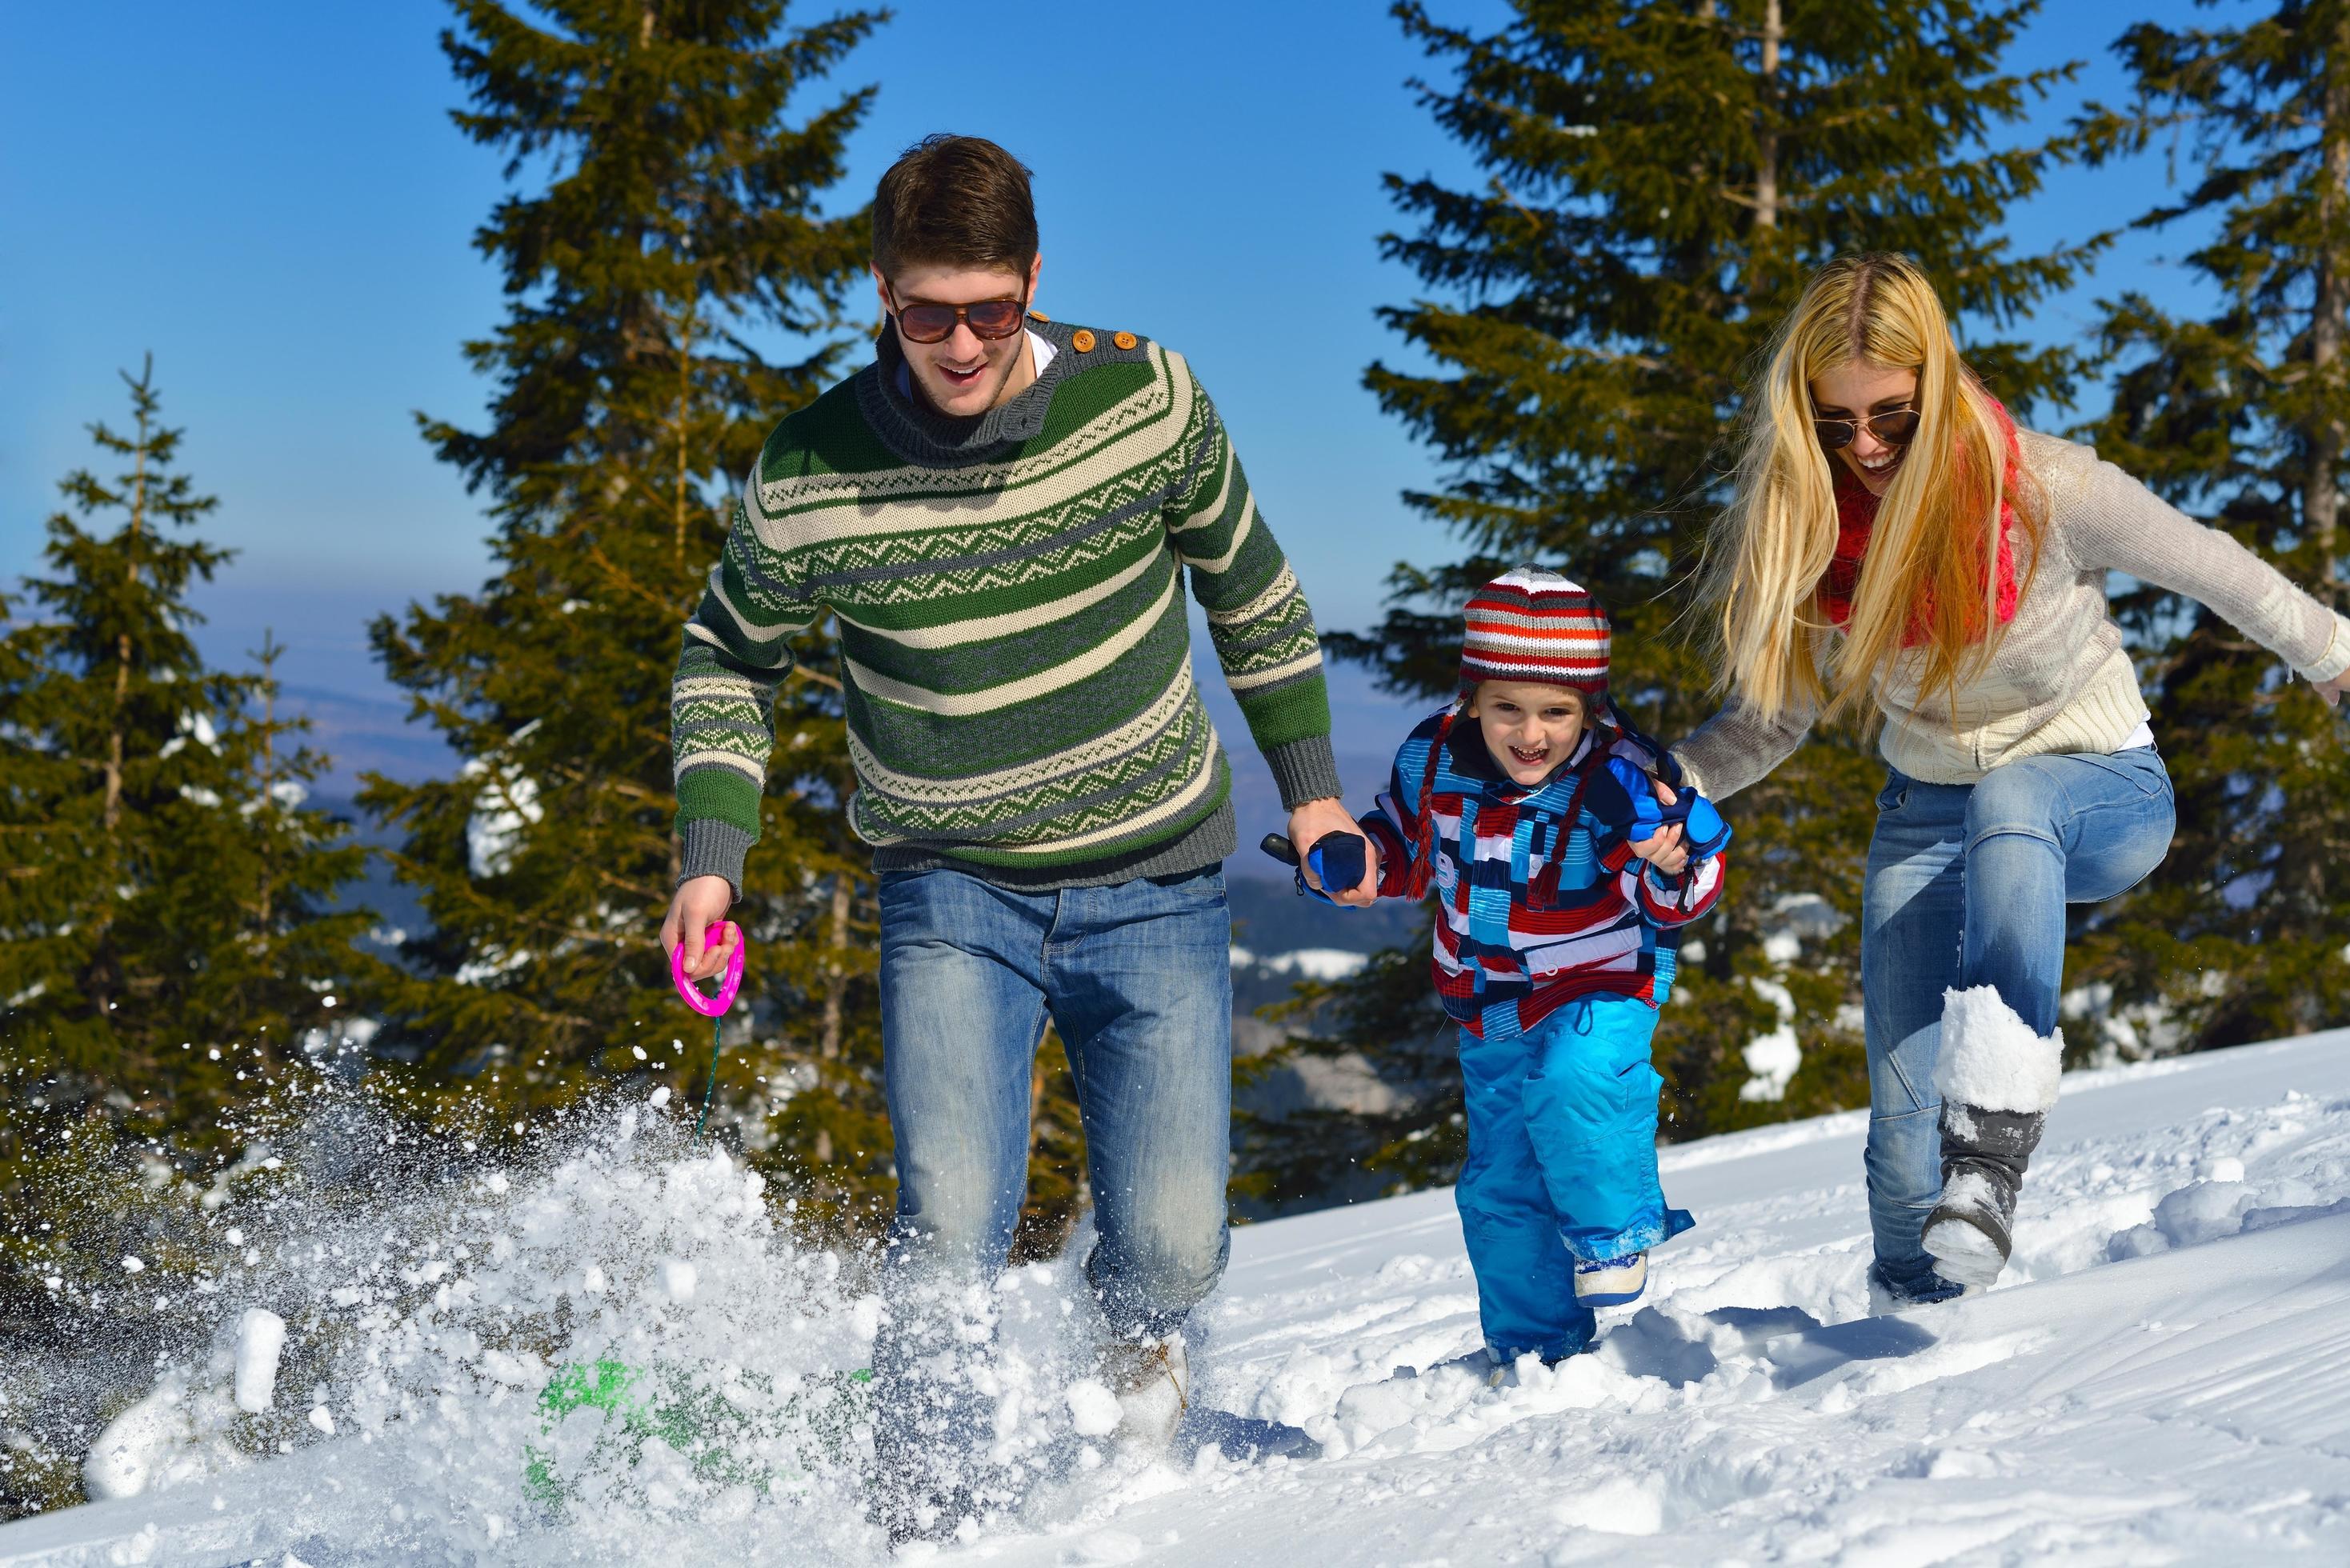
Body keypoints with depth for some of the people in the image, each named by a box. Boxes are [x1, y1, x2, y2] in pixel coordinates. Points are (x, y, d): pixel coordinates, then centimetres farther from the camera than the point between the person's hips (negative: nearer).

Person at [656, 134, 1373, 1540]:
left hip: (1158, 889, 1)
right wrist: (713, 855, -5)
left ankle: (1139, 1339, 34)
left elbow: (1249, 583, 6)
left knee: (1173, 1243, -3)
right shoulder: (808, 481, -14)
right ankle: (929, 1526, 0)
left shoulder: (1143, 397, -12)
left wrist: (1309, 784, 11)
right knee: (952, 1228, -17)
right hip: (954, 896, -1)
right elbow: (730, 658, 6)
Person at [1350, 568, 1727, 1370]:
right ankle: (1531, 1343, 30)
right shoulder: (1432, 760, -11)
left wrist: (1673, 868, -43)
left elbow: (1671, 901, -21)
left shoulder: (1618, 779, -22)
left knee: (1573, 1082, -34)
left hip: (1601, 988, -4)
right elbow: (1410, 850, 8)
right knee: (1500, 1183, 11)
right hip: (1488, 1009, 5)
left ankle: (1618, 1233, -8)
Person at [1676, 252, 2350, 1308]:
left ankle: (1993, 1153, -52)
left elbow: (2216, 572, -6)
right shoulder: (1813, 530, -10)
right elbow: (1778, 712, 0)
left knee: (2008, 801, -42)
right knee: (1902, 1129, -6)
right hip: (1926, 819, 3)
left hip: (2102, 791, -3)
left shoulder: (2041, 487, -21)